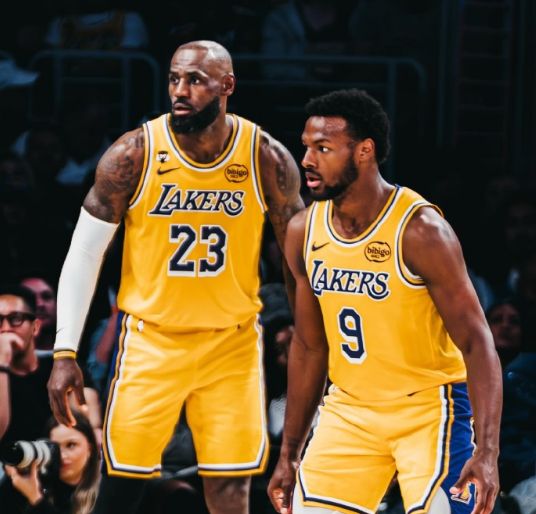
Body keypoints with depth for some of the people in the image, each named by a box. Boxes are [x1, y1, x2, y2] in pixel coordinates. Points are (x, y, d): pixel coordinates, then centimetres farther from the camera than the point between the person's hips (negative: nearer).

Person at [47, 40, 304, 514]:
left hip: (233, 344, 1)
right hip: (151, 339, -1)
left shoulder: (267, 159, -8)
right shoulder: (133, 155, -12)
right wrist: (65, 352, -7)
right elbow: (84, 252, -4)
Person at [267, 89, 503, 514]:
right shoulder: (304, 231, -1)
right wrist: (290, 454, 12)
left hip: (429, 409, -6)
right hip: (350, 410, 6)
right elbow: (309, 346, 10)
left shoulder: (420, 231, -20)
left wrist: (487, 451, -30)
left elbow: (476, 342, -20)